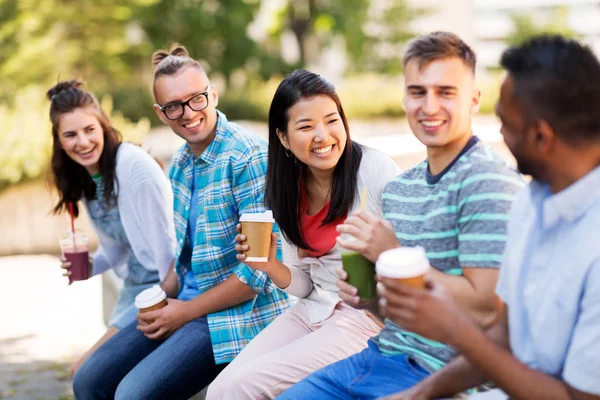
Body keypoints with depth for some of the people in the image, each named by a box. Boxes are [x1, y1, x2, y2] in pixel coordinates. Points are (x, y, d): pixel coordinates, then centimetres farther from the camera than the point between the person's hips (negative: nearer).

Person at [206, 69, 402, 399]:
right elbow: (303, 286, 9)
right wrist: (270, 267, -11)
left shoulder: (376, 171, -15)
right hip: (311, 312, 6)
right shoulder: (289, 189, 4)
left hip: (367, 319, -6)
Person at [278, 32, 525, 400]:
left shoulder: (488, 180, -15)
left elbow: (486, 308, -22)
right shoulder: (398, 188, 10)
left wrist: (393, 255, -17)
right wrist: (361, 291, -2)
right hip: (381, 354, 8)